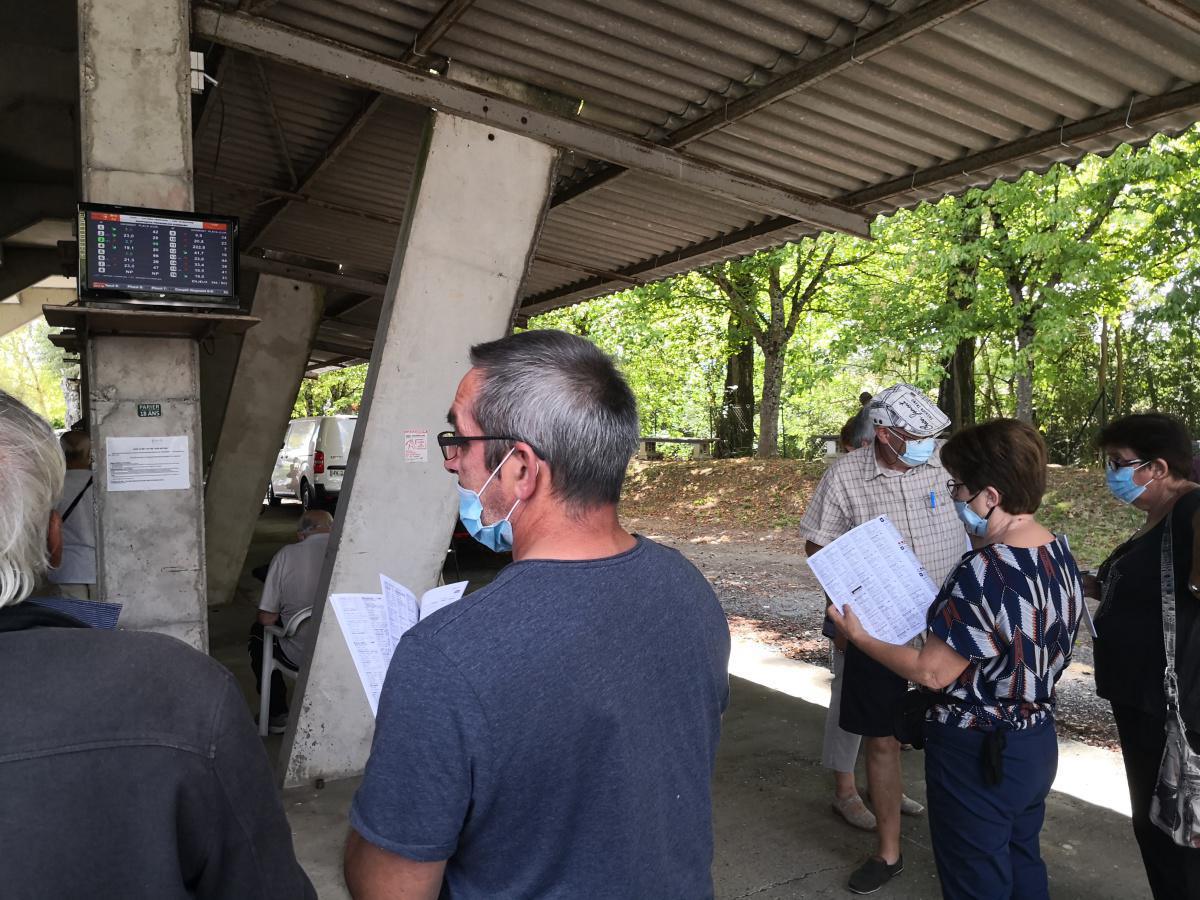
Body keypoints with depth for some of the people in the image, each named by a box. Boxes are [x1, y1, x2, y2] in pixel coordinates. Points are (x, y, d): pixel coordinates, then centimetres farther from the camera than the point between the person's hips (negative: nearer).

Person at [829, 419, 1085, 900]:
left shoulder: (985, 573, -30)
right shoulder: (1060, 553, -3)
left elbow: (931, 673, -22)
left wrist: (859, 636, -10)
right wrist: (945, 610, 13)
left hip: (977, 756, -8)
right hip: (1037, 743, 8)